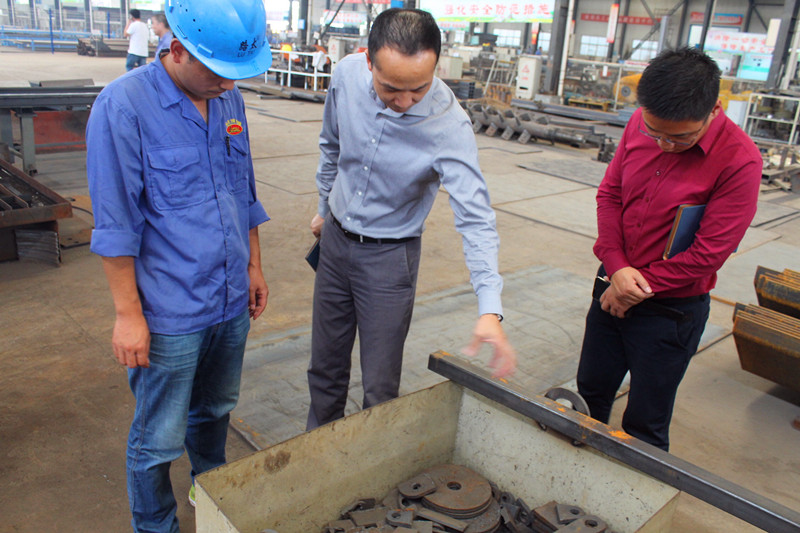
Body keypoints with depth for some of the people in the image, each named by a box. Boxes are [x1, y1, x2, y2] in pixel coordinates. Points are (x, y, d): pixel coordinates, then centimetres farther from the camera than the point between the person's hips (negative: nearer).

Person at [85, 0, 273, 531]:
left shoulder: (230, 99, 5)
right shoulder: (123, 106, -15)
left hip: (232, 304, 6)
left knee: (214, 412, 24)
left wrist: (254, 266, 16)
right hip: (170, 315, -6)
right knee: (158, 441, 9)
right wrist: (129, 313, -12)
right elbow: (116, 226, -14)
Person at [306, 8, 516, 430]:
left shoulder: (449, 125, -27)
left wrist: (490, 310, -41)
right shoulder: (347, 75, -13)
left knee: (380, 388, 4)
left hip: (389, 257, -4)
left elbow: (475, 219, -29)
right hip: (335, 239, 4)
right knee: (325, 367, 19)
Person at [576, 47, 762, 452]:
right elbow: (609, 194, 1)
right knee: (591, 389, 22)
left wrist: (639, 287, -13)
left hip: (670, 309, -5)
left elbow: (709, 252, -19)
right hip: (613, 289, 6)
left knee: (645, 426, 8)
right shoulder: (640, 125, -5)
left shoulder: (739, 160, -20)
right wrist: (617, 266, -11)